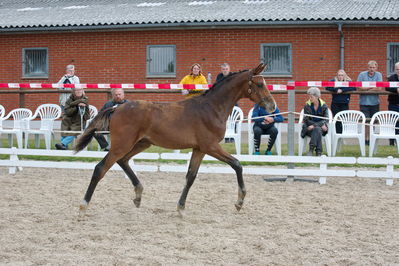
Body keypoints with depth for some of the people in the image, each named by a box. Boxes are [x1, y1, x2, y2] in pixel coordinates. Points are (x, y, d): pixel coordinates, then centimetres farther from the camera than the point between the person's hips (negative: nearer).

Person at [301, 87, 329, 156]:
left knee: (317, 129, -34)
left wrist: (314, 125, -19)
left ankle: (311, 150, -34)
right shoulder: (307, 105, -2)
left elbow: (326, 119, -3)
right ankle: (318, 152, -36)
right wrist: (320, 125, -17)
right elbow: (306, 120, -7)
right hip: (309, 128, -1)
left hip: (321, 128, 1)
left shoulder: (323, 105, 1)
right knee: (317, 130, -33)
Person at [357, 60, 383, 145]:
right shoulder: (362, 74, 0)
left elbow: (379, 88, -8)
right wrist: (372, 87, -8)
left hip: (375, 102, 2)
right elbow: (359, 88, -9)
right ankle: (366, 139, 0)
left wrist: (366, 88, -7)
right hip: (364, 102, -2)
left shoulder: (378, 75, 4)